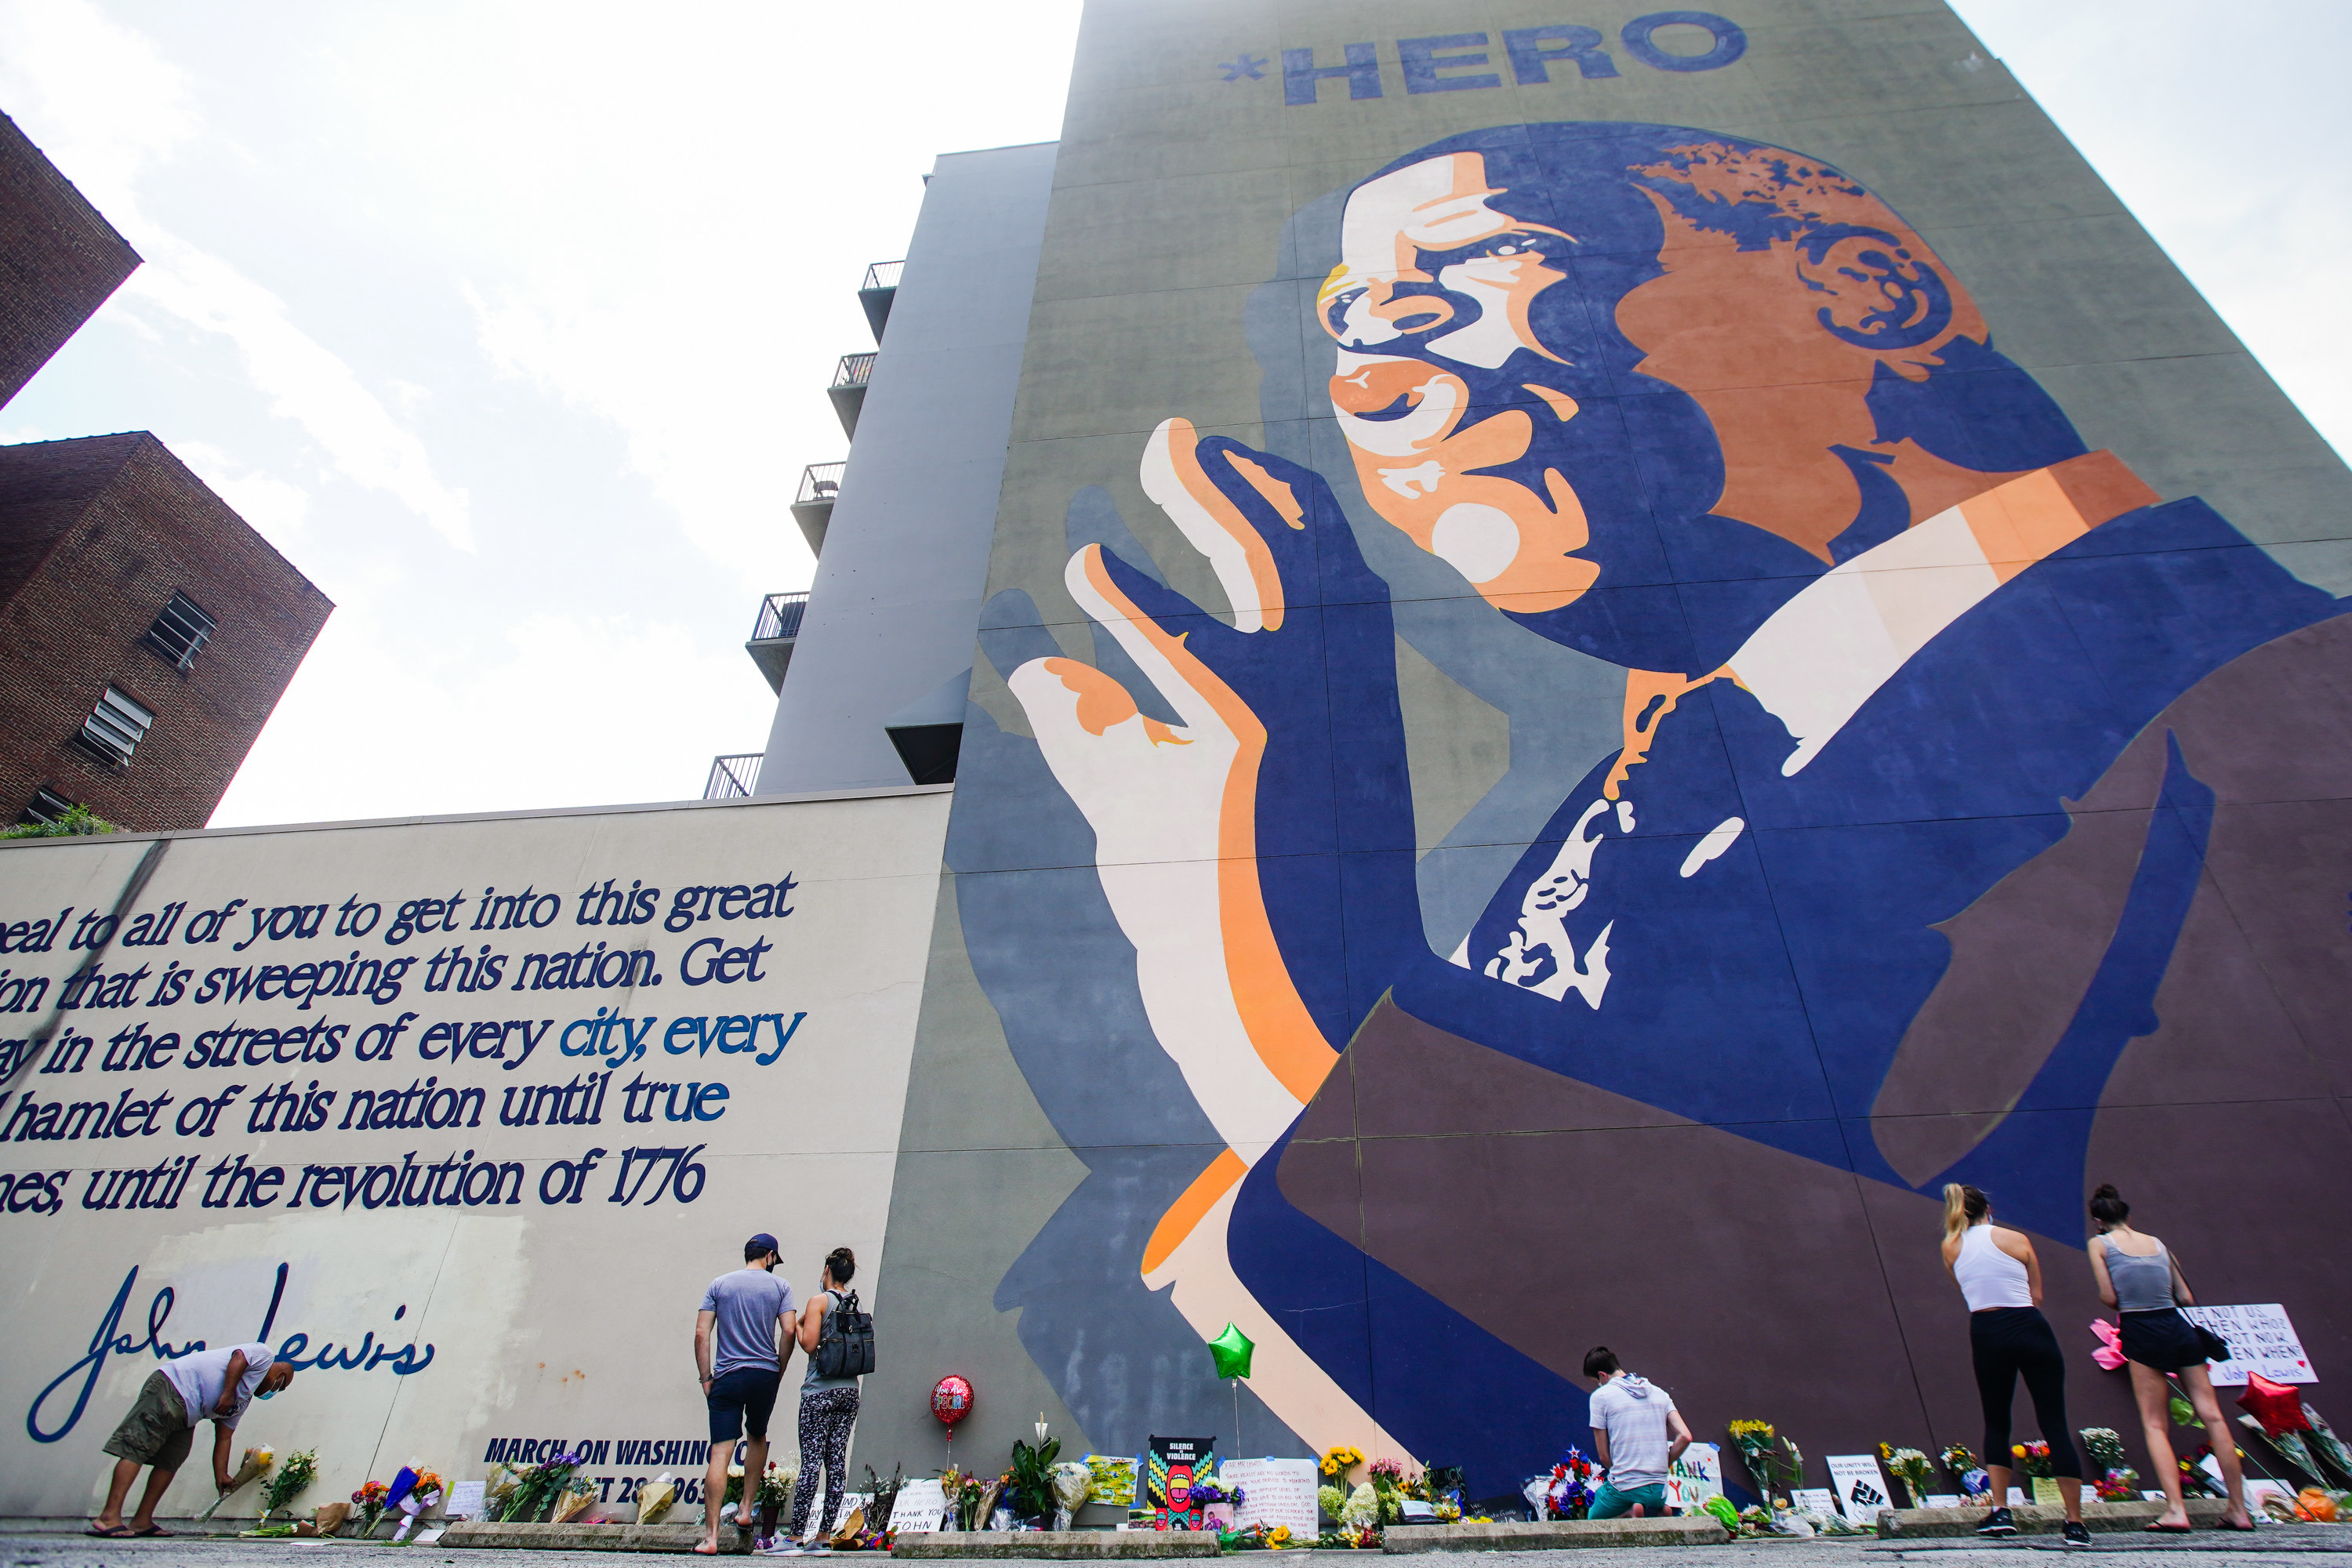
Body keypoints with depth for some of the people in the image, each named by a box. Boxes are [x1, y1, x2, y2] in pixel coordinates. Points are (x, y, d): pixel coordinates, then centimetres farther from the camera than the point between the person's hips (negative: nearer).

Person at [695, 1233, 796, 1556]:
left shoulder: (719, 1284, 7)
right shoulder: (779, 1285, 4)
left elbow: (701, 1333, 0)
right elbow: (789, 1332, -3)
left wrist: (705, 1377, 3)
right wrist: (779, 1372, 8)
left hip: (727, 1377, 0)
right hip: (765, 1375, 0)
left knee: (720, 1453, -2)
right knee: (758, 1437, 25)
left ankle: (711, 1536, -7)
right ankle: (746, 1509, 24)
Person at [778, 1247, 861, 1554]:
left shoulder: (819, 1301, -5)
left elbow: (809, 1343, -15)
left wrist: (799, 1324, 3)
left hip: (820, 1390, -5)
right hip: (849, 1390, 5)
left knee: (810, 1462, -4)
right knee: (837, 1462, 6)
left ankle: (796, 1537, -1)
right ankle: (823, 1538, 10)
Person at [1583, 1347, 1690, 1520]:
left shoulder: (1600, 1396, -4)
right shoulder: (1660, 1393, 9)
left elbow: (1604, 1455, -4)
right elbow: (1685, 1437, 1)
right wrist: (1663, 1466, 11)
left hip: (1623, 1487, -4)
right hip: (1658, 1490, 4)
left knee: (1593, 1518, 23)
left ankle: (1629, 1513, -7)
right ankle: (1656, 1511, 1)